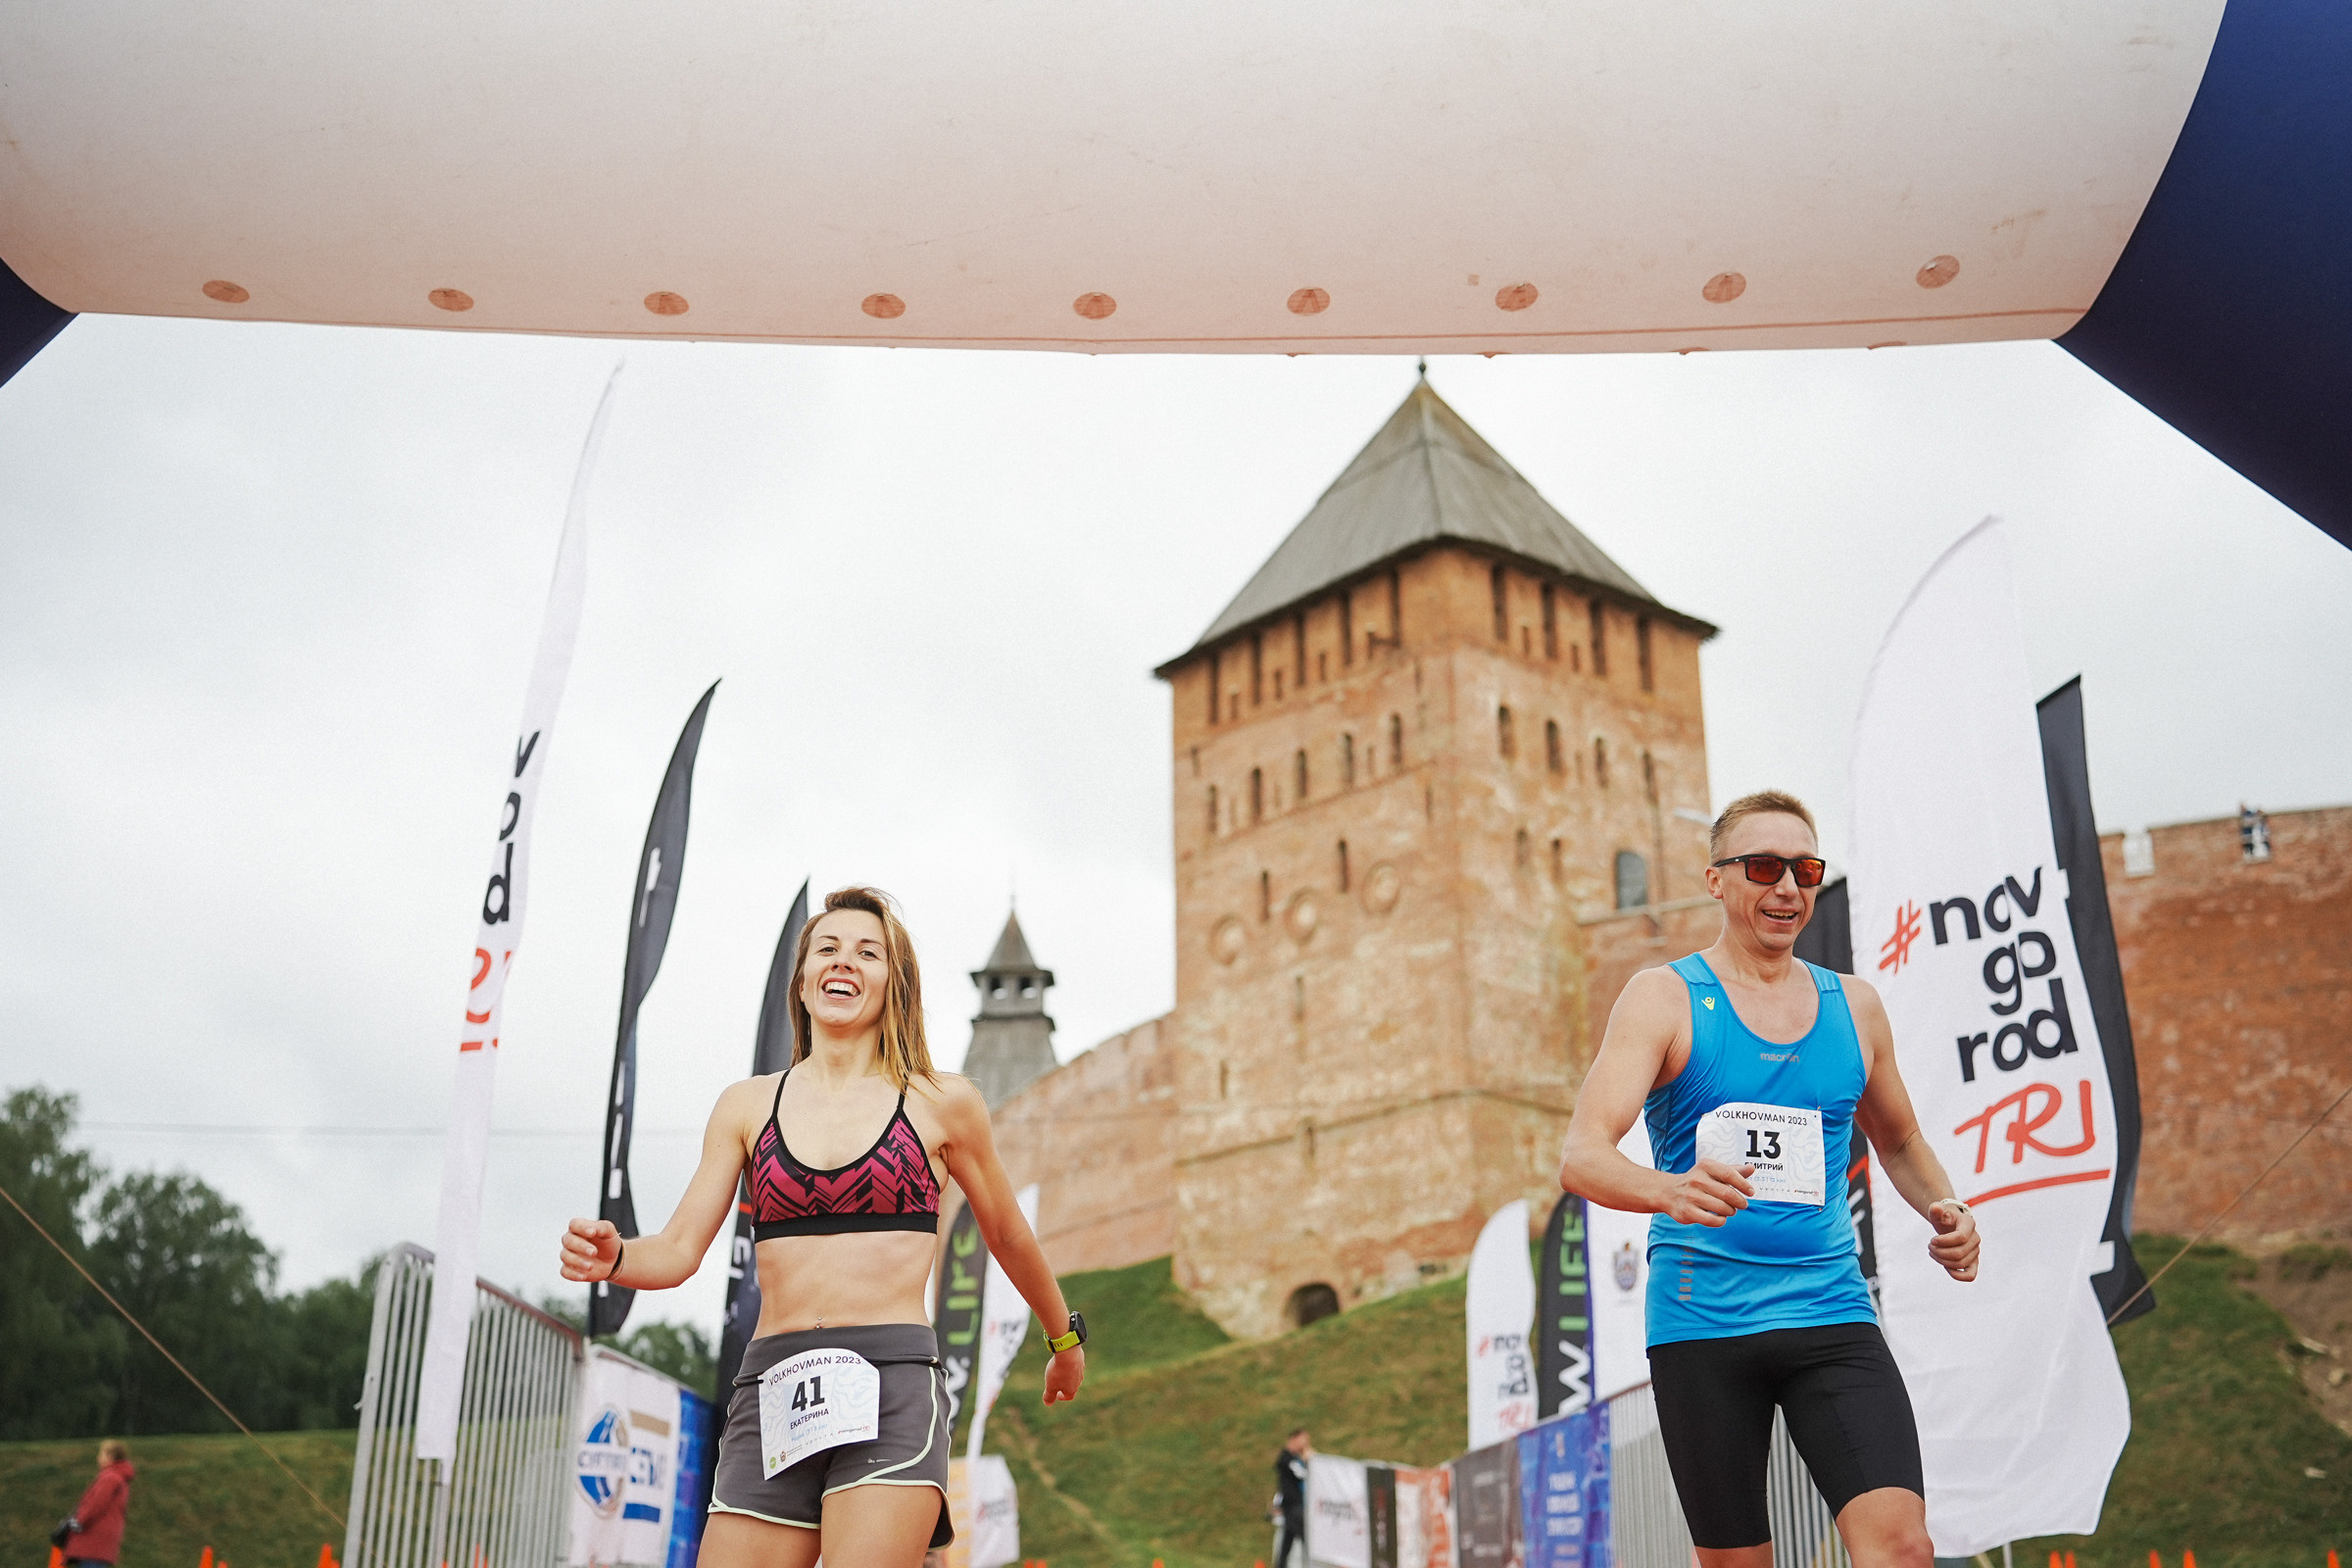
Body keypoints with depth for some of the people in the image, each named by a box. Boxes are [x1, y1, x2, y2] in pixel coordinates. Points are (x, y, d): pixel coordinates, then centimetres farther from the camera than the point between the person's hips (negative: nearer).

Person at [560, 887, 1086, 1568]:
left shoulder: (942, 1104, 7)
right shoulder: (747, 1106, 12)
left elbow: (1007, 1236, 21)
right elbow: (678, 1251, 6)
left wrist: (1065, 1337, 34)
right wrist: (613, 1257, -16)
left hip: (892, 1390, -2)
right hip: (773, 1396, 3)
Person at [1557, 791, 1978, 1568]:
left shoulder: (1855, 1006, 11)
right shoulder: (1664, 997, -2)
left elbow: (1899, 1141, 27)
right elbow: (1581, 1156, -13)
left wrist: (1946, 1209, 5)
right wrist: (1669, 1190, -35)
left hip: (1831, 1317, 3)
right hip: (1701, 1322, -3)